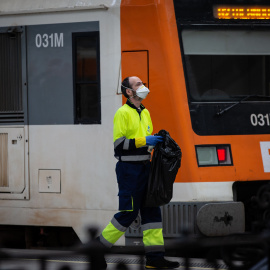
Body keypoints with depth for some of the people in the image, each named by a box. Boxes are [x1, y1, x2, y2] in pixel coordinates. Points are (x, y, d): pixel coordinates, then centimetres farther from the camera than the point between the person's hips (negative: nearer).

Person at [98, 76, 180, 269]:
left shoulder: (145, 113, 17)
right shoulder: (123, 113, -9)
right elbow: (118, 143, -16)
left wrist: (158, 142, 7)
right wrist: (143, 141, -20)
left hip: (145, 168, 8)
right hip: (129, 169, -8)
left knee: (152, 211, 3)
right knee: (129, 213, -7)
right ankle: (100, 246, 6)